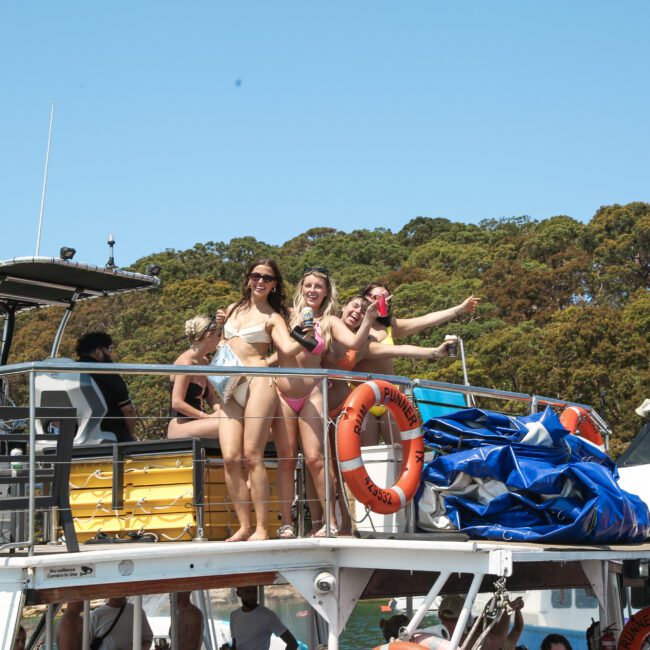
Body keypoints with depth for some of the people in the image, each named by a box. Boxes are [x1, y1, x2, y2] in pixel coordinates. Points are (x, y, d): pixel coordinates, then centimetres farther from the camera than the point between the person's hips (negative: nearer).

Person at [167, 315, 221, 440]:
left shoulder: (204, 362, 14)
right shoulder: (186, 362, -13)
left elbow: (210, 396, 15)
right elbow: (177, 402, -18)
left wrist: (219, 410, -7)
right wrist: (208, 416, -18)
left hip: (195, 423, 9)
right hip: (179, 426, -9)